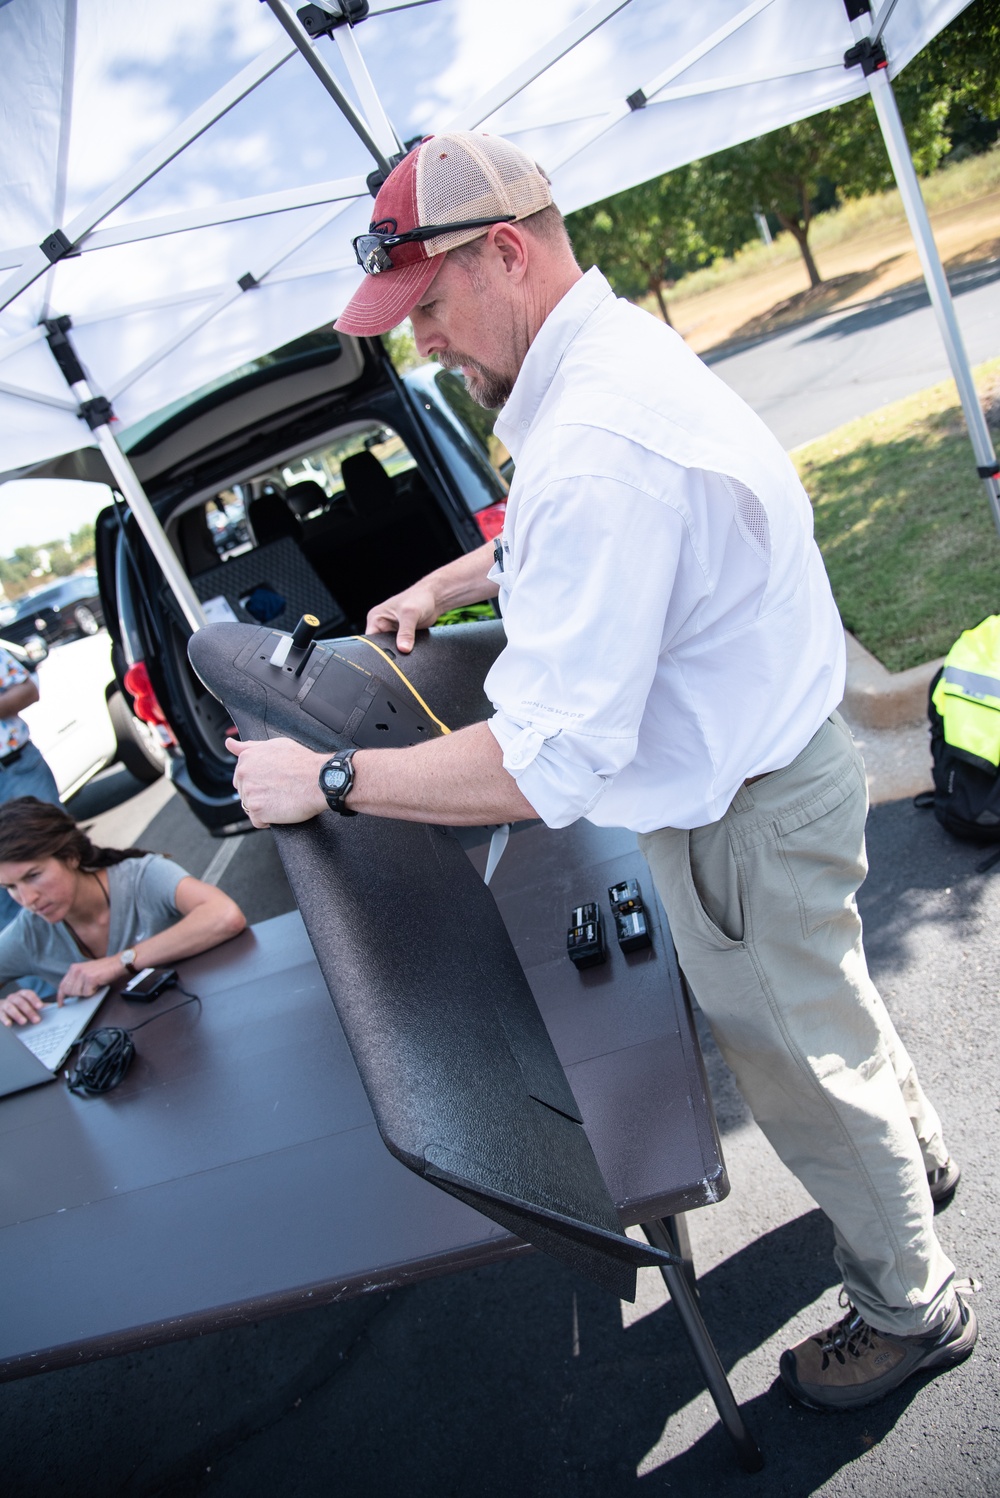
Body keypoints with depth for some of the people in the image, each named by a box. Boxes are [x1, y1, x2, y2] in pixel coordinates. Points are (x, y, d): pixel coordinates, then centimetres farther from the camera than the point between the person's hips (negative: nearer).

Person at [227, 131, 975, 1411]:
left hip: (742, 818, -10)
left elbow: (550, 763, -34)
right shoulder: (614, 349, 3)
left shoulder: (597, 443, -33)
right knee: (824, 1009, 31)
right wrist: (449, 583, 19)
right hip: (769, 757, 10)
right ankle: (913, 1156, 60)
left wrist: (327, 779, -25)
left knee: (806, 1074, 14)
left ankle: (910, 1311, 43)